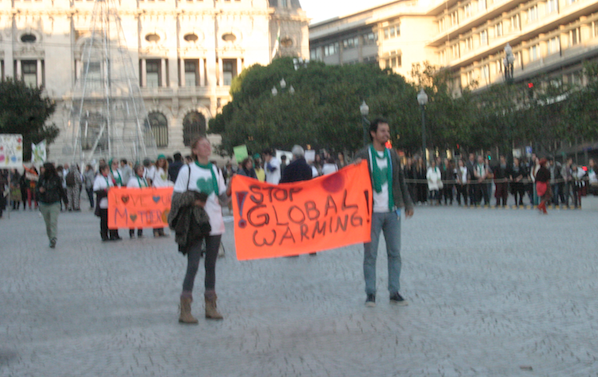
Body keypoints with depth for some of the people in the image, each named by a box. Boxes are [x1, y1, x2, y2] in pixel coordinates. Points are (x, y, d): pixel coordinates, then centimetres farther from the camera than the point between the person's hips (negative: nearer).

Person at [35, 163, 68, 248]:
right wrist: (39, 190, -16)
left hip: (54, 203, -3)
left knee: (53, 222, -15)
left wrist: (66, 200, 14)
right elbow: (37, 188, 9)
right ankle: (51, 239, 19)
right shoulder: (42, 178, 2)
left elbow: (61, 190, 6)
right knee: (47, 223, 9)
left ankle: (53, 239, -20)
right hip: (44, 204, 3)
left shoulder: (56, 179, -4)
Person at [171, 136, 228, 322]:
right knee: (193, 265, -10)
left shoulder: (215, 170, 13)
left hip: (215, 223, 5)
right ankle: (185, 309, -6)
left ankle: (211, 306, 16)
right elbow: (176, 196, -3)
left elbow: (223, 194, 14)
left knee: (211, 264, 9)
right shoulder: (187, 170, -2)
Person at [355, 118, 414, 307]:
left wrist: (408, 203, 15)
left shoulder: (392, 155, 11)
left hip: (392, 211, 4)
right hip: (372, 212, -4)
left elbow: (401, 181, 18)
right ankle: (370, 293, 9)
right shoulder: (363, 156, -3)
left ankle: (395, 292, 13)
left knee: (395, 253, 5)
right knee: (370, 254, 0)